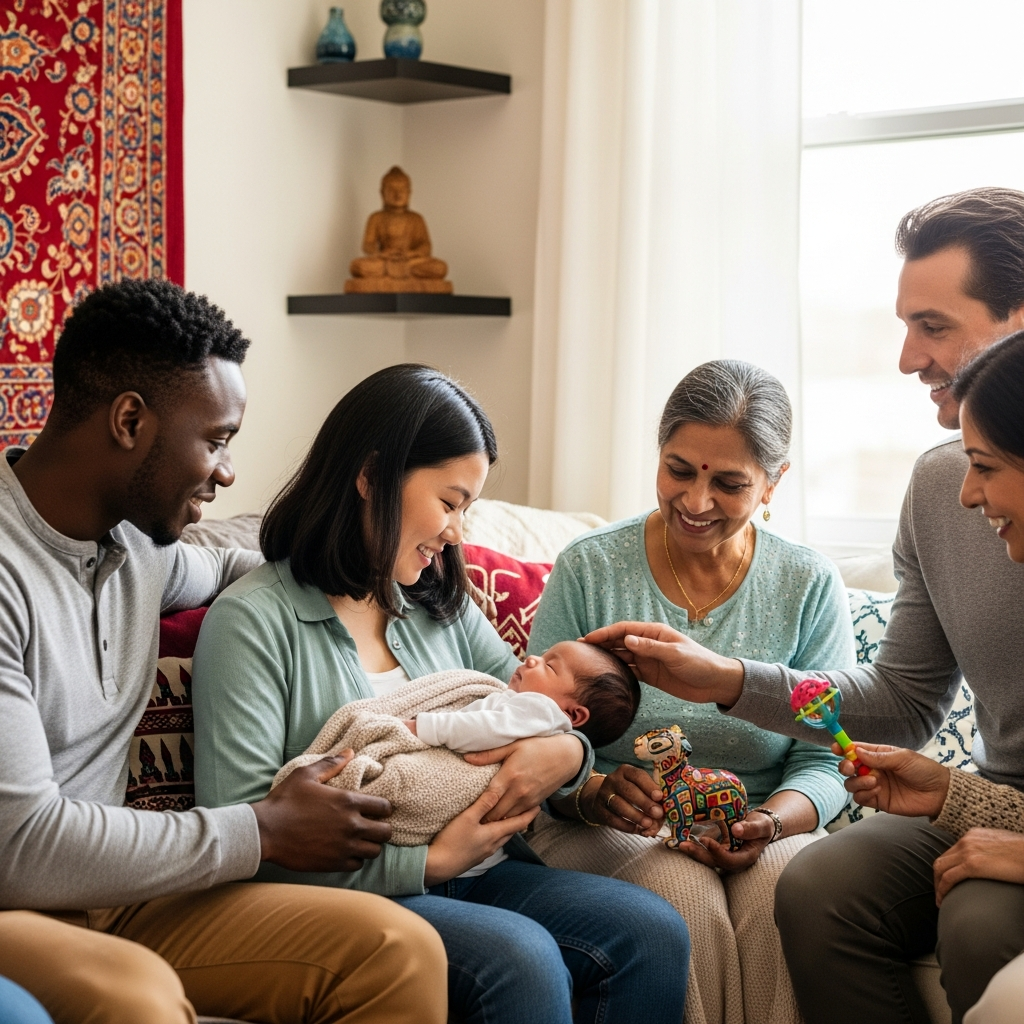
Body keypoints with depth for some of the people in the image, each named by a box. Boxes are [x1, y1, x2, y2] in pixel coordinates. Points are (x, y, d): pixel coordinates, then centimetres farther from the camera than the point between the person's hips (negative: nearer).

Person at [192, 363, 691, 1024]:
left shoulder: (443, 607, 17)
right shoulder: (253, 621, -6)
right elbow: (241, 835, -14)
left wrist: (565, 754, -7)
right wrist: (426, 863, -16)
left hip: (470, 872, 7)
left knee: (652, 932, -15)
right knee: (521, 958, -31)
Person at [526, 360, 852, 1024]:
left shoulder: (811, 587, 3)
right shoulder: (587, 570, -1)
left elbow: (824, 762, 1)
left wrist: (771, 822, -21)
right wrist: (595, 794, -25)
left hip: (763, 832, 1)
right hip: (606, 832, -1)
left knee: (785, 895, -32)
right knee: (684, 898, -34)